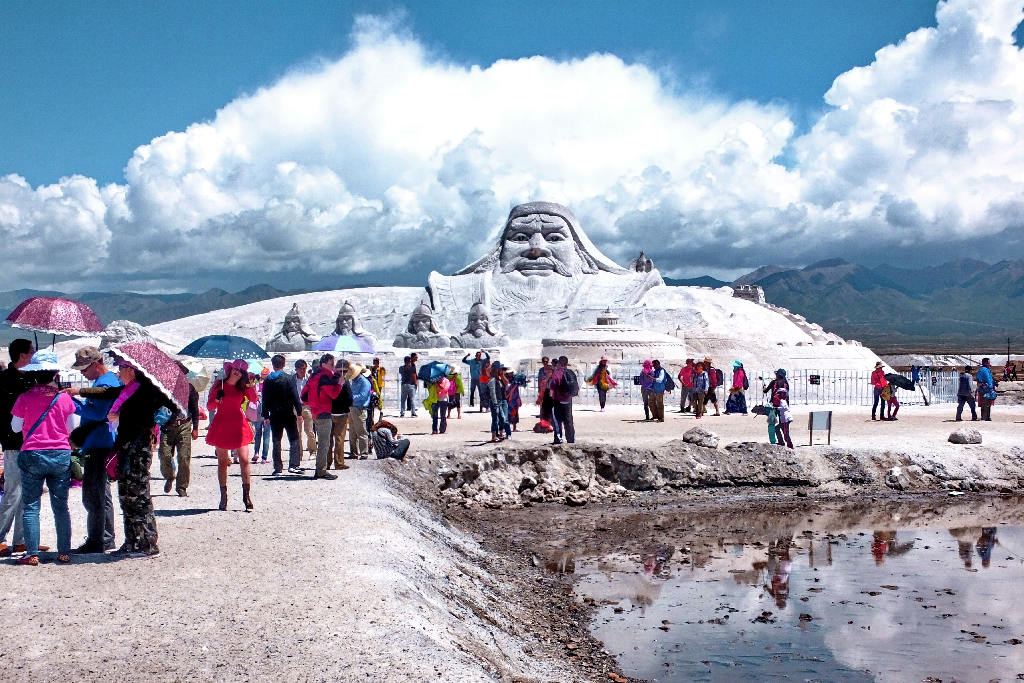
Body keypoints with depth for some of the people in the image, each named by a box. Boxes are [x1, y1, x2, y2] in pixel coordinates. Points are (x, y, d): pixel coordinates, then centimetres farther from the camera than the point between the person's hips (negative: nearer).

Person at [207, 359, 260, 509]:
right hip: (221, 425, -1)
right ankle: (223, 496, 10)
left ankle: (246, 495, -1)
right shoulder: (219, 384, 3)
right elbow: (209, 406, 2)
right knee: (222, 462, 3)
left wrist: (249, 386, -17)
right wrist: (216, 400, -17)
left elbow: (254, 400, -6)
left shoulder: (242, 387, 9)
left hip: (238, 424, 1)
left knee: (244, 460, -7)